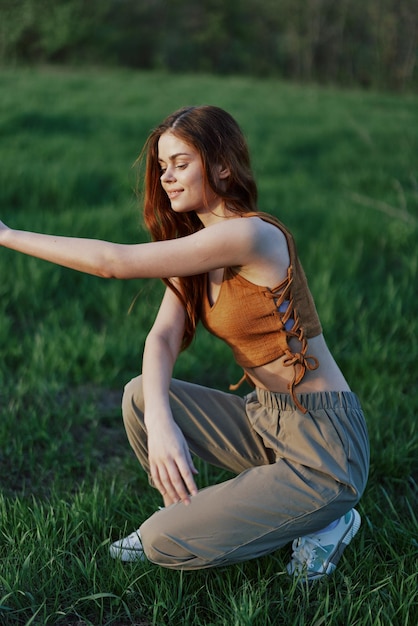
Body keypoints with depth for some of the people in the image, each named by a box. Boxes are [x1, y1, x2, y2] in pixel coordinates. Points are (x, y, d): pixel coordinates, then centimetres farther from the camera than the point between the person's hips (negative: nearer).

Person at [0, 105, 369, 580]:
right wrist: (159, 418, -25)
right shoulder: (198, 243, 8)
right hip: (264, 419, 8)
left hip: (323, 450, -8)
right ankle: (189, 517, 12)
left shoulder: (250, 235, -21)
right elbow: (163, 337, -7)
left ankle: (322, 522, 4)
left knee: (165, 543, -12)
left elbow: (114, 262, -25)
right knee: (140, 395, -5)